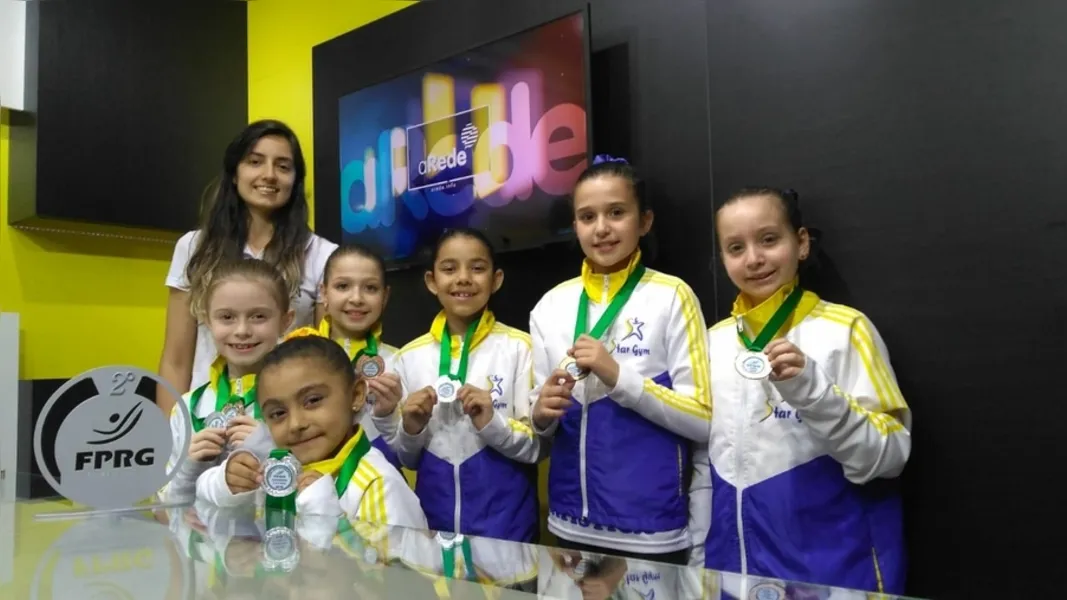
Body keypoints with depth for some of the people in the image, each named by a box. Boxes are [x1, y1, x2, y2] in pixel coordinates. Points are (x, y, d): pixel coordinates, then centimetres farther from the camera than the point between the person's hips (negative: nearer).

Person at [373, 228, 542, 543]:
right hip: (434, 521, 3)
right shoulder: (410, 357, 2)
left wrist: (492, 424, -21)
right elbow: (406, 459, 9)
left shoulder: (519, 348, -8)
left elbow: (538, 445, -5)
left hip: (505, 522, -2)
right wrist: (411, 430, -10)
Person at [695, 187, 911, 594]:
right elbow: (704, 465, 9)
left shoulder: (845, 329, -10)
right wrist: (698, 559, 8)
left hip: (834, 568, -3)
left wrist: (813, 390, -27)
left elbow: (888, 457, -14)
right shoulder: (714, 341, 3)